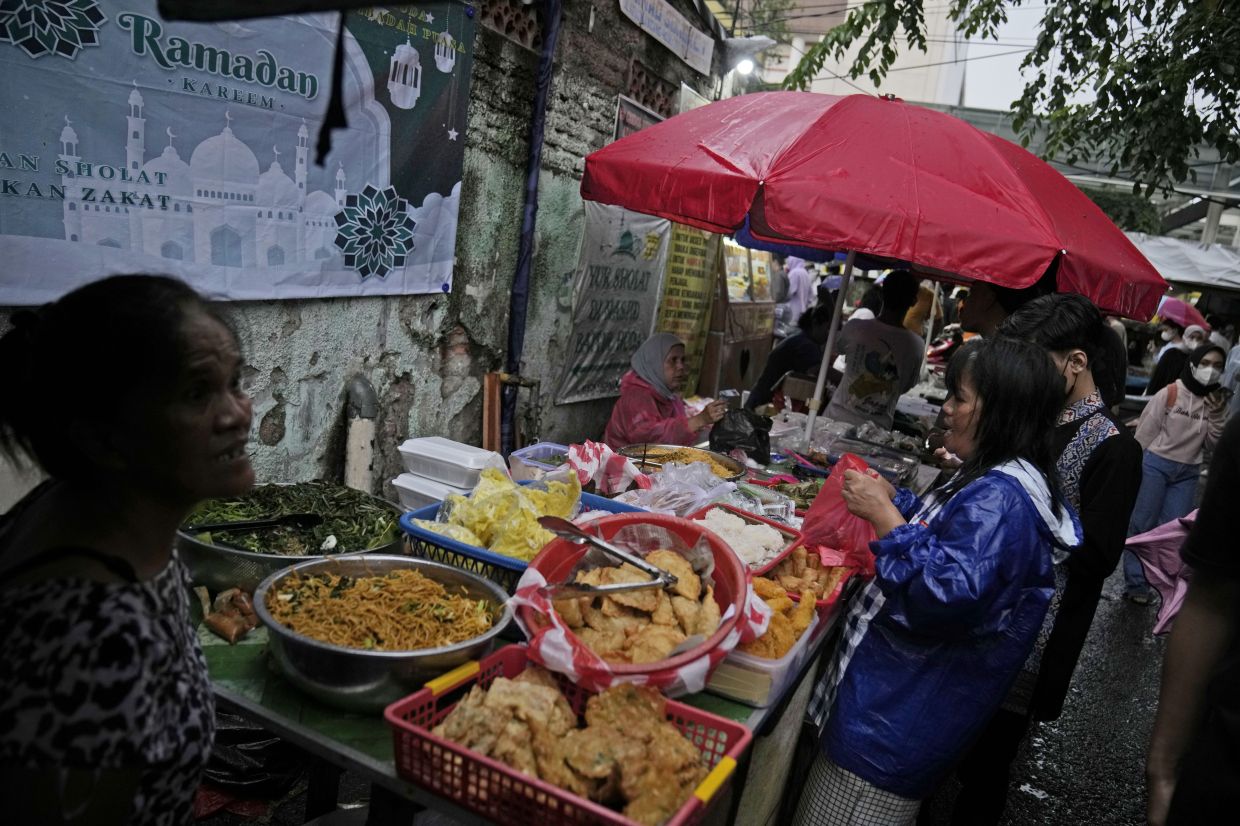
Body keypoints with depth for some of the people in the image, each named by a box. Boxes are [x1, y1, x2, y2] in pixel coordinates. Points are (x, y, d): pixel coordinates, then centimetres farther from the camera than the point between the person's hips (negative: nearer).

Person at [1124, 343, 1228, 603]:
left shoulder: (1217, 401, 5)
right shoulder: (1170, 393, -10)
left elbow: (1211, 445, 5)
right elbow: (1145, 432, -5)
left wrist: (1216, 415, -8)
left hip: (1188, 473, 4)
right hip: (1156, 465, -4)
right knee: (1142, 524, -1)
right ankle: (1137, 583, 7)